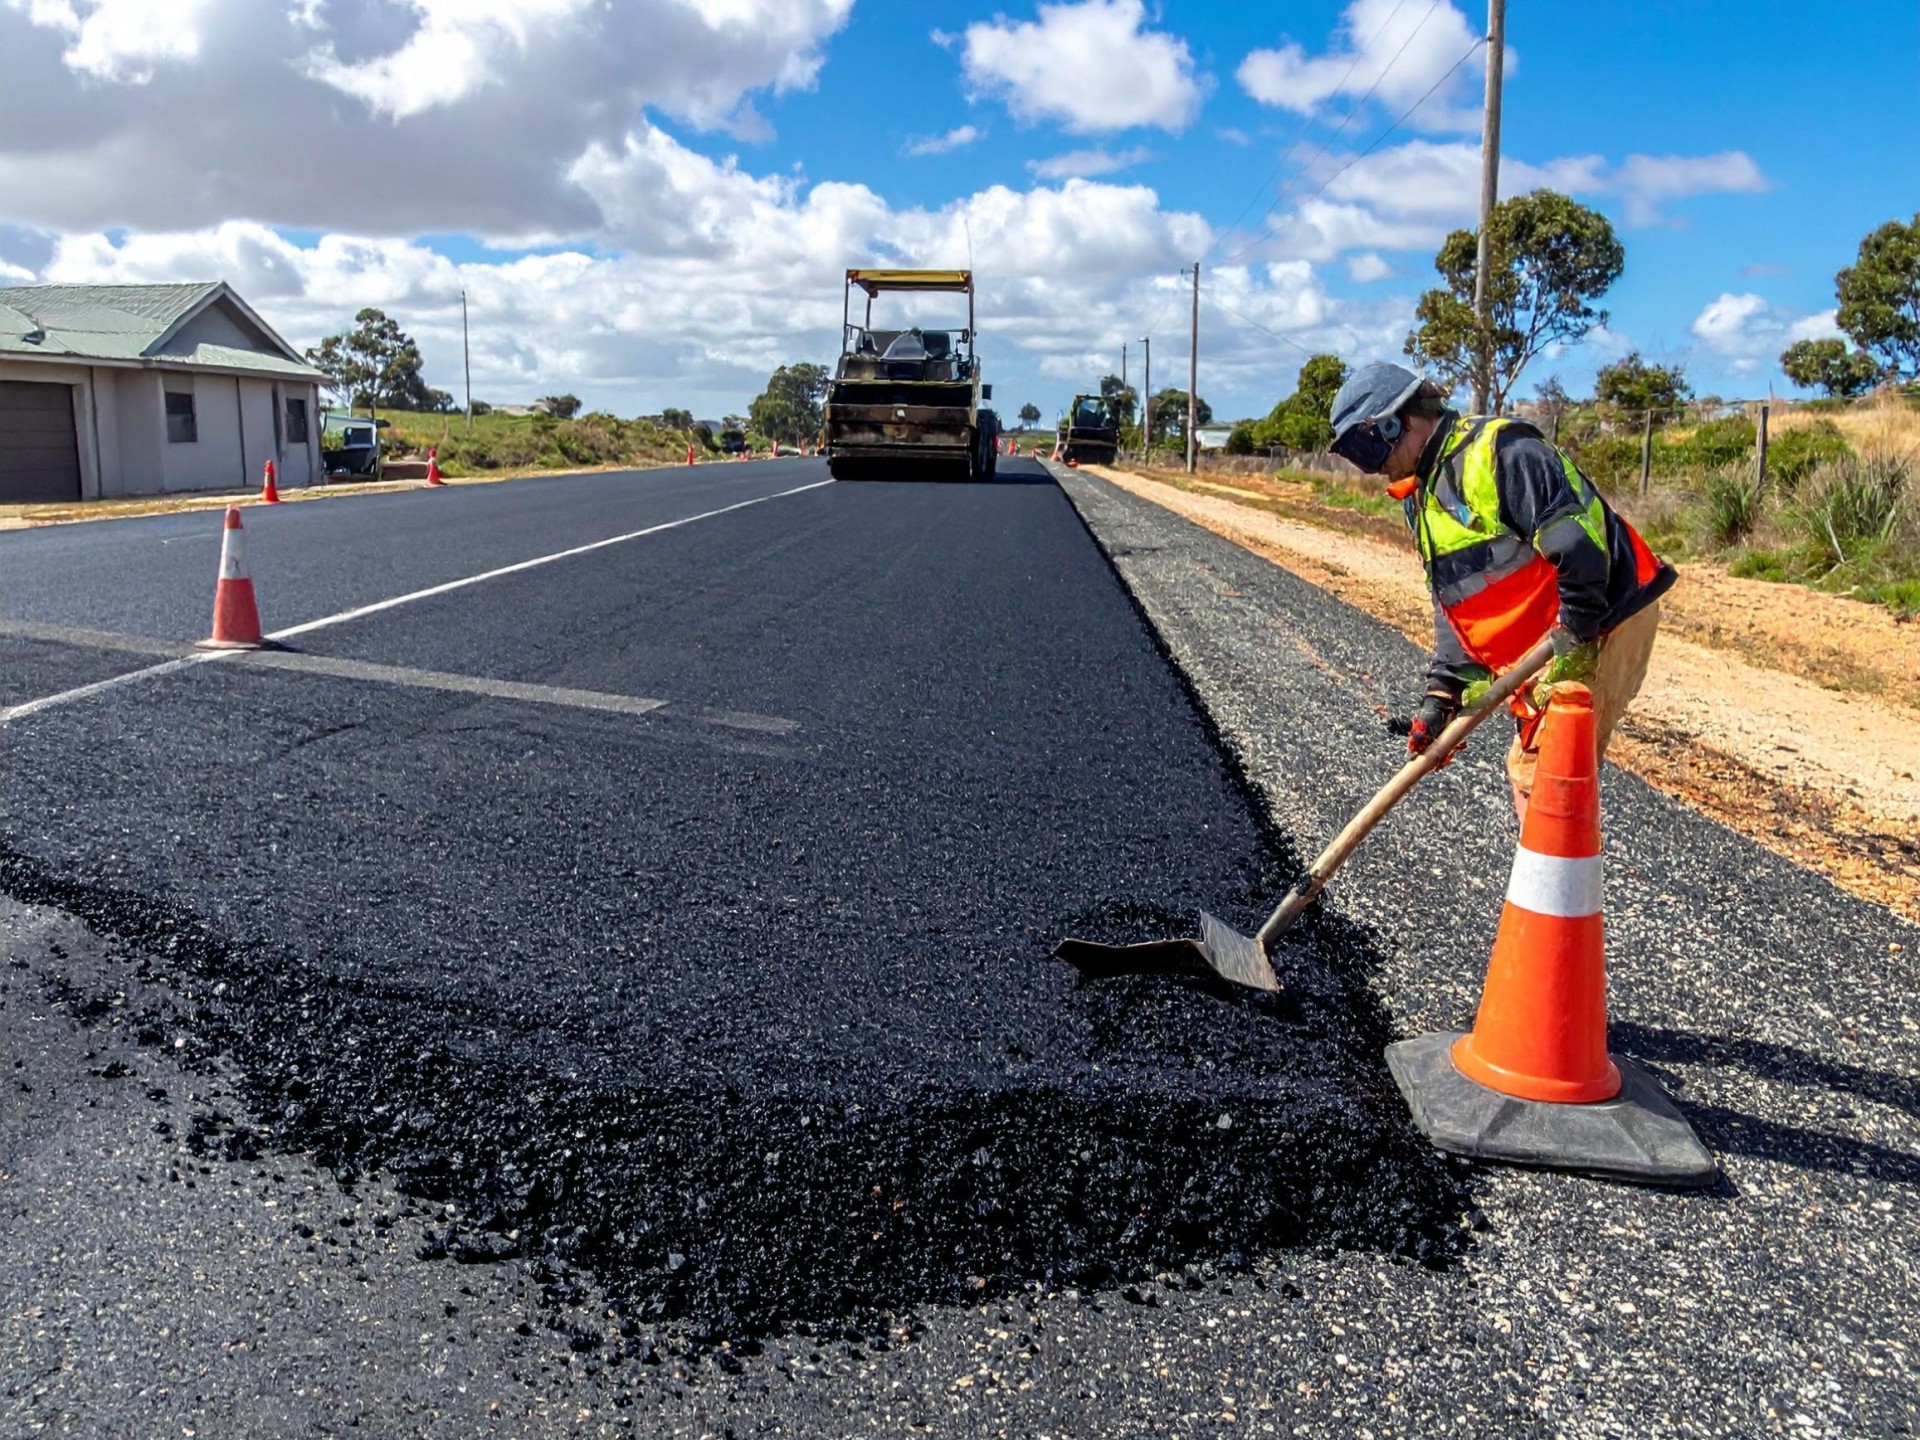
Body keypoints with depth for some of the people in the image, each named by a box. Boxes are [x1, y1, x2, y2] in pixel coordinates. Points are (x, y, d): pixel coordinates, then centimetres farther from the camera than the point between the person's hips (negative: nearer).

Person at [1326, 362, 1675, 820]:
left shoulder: (1497, 451, -16)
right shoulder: (1423, 494, 15)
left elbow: (1579, 537, -25)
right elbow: (1451, 603, 14)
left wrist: (1575, 632, -22)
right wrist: (1443, 690, 5)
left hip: (1599, 628, -10)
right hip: (1547, 652, 10)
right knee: (1529, 770, 13)